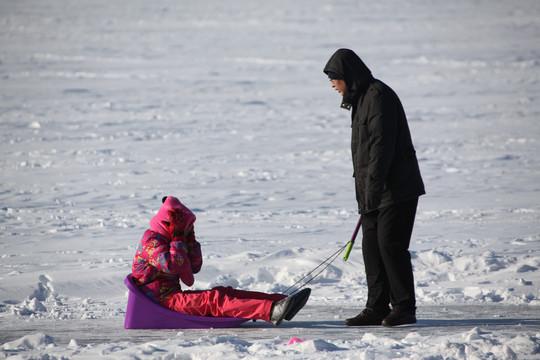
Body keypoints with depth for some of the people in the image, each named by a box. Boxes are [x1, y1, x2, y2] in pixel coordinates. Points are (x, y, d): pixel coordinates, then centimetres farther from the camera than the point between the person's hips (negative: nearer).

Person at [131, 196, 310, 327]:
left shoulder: (164, 239, 20)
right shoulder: (151, 241, -12)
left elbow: (194, 267, 19)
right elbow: (172, 266, -28)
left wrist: (189, 237, 11)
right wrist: (178, 237, -20)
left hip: (173, 294, 10)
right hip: (162, 299, -10)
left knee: (225, 292, -2)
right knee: (213, 299, -28)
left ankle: (283, 301, -14)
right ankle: (270, 311, -46)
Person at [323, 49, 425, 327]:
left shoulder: (379, 97, -14)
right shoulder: (361, 98, 18)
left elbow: (381, 146, -22)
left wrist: (372, 188, -26)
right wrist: (365, 193, 21)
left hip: (396, 189, -10)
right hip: (374, 190, 10)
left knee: (390, 244, -9)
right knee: (371, 245, 6)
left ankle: (404, 308, -2)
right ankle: (377, 308, 8)